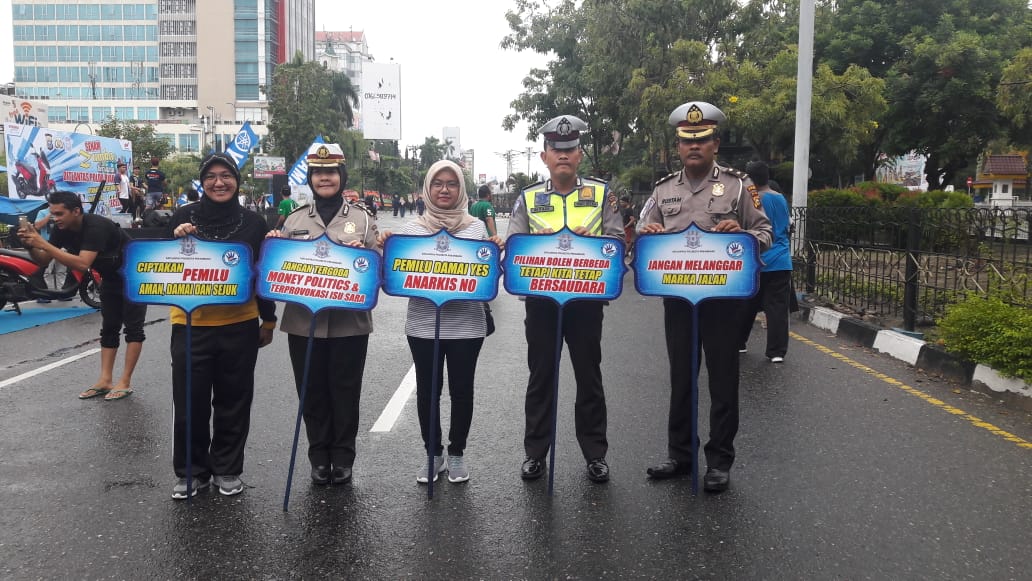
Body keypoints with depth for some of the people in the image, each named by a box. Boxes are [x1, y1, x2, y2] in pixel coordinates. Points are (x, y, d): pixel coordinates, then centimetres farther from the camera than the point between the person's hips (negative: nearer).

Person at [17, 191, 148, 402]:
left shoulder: (96, 226, -32)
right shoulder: (62, 230, -8)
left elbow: (82, 264, -42)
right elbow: (43, 262, -6)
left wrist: (44, 244, -42)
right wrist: (31, 246, -27)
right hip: (111, 278, 9)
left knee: (133, 327, -7)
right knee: (109, 328, 6)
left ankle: (125, 383, -7)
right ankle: (105, 380, 6)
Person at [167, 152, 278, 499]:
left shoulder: (253, 223, 4)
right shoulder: (183, 217, 2)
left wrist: (268, 319, 8)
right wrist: (177, 240, -16)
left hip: (240, 326, 1)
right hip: (191, 324, 0)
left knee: (234, 402, 9)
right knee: (190, 403, 4)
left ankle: (227, 470, 24)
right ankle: (191, 471, 22)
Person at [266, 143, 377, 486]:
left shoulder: (362, 218, 3)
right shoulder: (295, 219, 9)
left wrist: (362, 253, -20)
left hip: (349, 322, -2)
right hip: (304, 321, 2)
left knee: (345, 393, 7)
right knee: (312, 392, 10)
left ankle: (343, 458, 22)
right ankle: (319, 457, 25)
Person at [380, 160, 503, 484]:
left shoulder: (476, 228, 3)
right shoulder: (412, 228, 4)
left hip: (466, 325, 0)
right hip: (423, 324, 1)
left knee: (461, 390, 8)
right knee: (427, 390, 9)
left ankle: (457, 453, 25)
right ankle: (432, 453, 26)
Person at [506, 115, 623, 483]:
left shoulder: (600, 194, 4)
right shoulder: (528, 199, 5)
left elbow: (616, 241, 0)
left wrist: (591, 241, -20)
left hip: (586, 297, 0)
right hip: (540, 299, 1)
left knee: (589, 376, 7)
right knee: (541, 376, 8)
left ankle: (595, 454, 19)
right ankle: (535, 453, 19)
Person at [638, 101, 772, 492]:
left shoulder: (737, 185, 0)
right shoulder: (664, 189, 9)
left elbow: (765, 235, 1)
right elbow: (642, 236, 12)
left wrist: (740, 233, -20)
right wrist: (647, 234, -11)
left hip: (722, 296, -3)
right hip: (676, 296, 3)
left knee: (722, 379, 4)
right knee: (680, 376, 11)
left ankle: (719, 461, 15)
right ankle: (680, 453, 24)